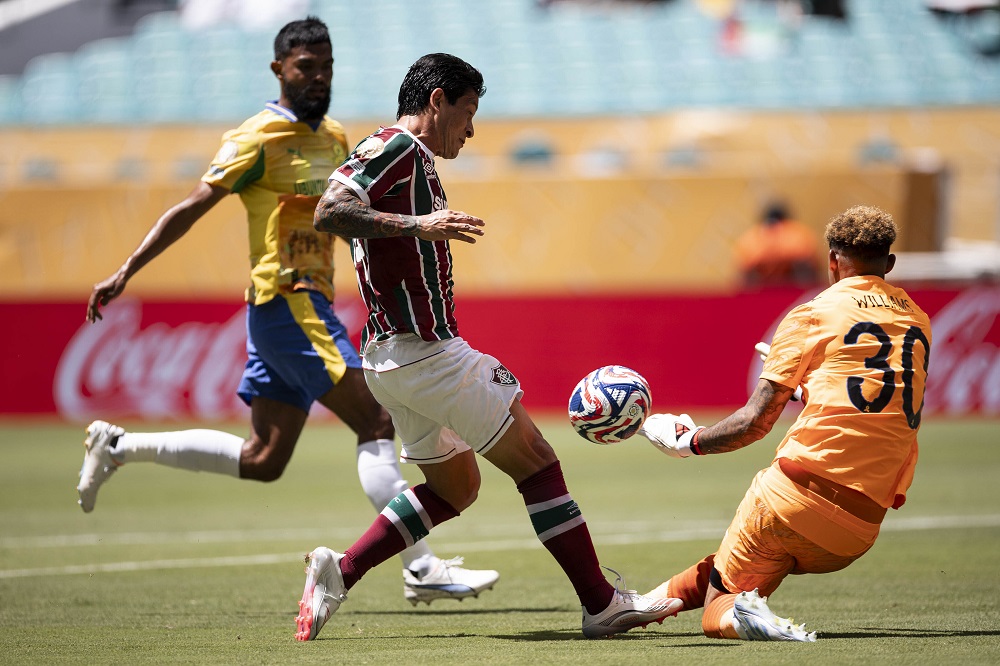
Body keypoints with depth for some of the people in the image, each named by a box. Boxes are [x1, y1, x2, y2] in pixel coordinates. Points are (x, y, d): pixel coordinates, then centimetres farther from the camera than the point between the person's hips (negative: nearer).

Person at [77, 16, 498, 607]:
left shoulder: (335, 138, 16)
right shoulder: (258, 138, -7)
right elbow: (191, 209, -9)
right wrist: (126, 273, -14)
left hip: (311, 304, 9)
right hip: (285, 300, -9)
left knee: (262, 460, 11)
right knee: (376, 424, -14)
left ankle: (119, 446, 22)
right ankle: (422, 569, -16)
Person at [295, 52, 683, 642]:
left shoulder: (416, 161, 18)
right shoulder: (395, 147, -11)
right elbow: (328, 212, -25)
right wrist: (417, 225, -33)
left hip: (396, 359, 10)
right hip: (423, 352, -10)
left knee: (456, 489, 20)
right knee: (536, 460, -2)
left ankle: (338, 571, 10)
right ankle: (603, 605, 1)